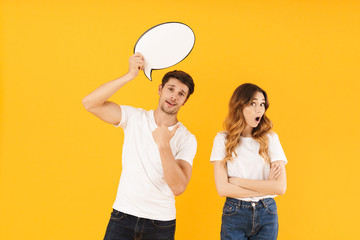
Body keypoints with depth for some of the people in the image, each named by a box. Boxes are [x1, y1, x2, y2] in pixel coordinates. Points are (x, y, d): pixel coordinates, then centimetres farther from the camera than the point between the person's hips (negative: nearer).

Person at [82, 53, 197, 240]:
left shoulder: (186, 139, -5)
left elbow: (178, 187, -17)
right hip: (123, 216, 1)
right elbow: (89, 103, -13)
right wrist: (130, 75, -19)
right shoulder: (135, 118, 1)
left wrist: (164, 146, -28)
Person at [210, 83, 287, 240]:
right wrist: (265, 187, -10)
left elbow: (280, 187, -10)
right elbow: (222, 189, -12)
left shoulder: (270, 138, -1)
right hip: (234, 215, -1)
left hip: (267, 215, 1)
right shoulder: (223, 139, -3)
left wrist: (237, 181, -11)